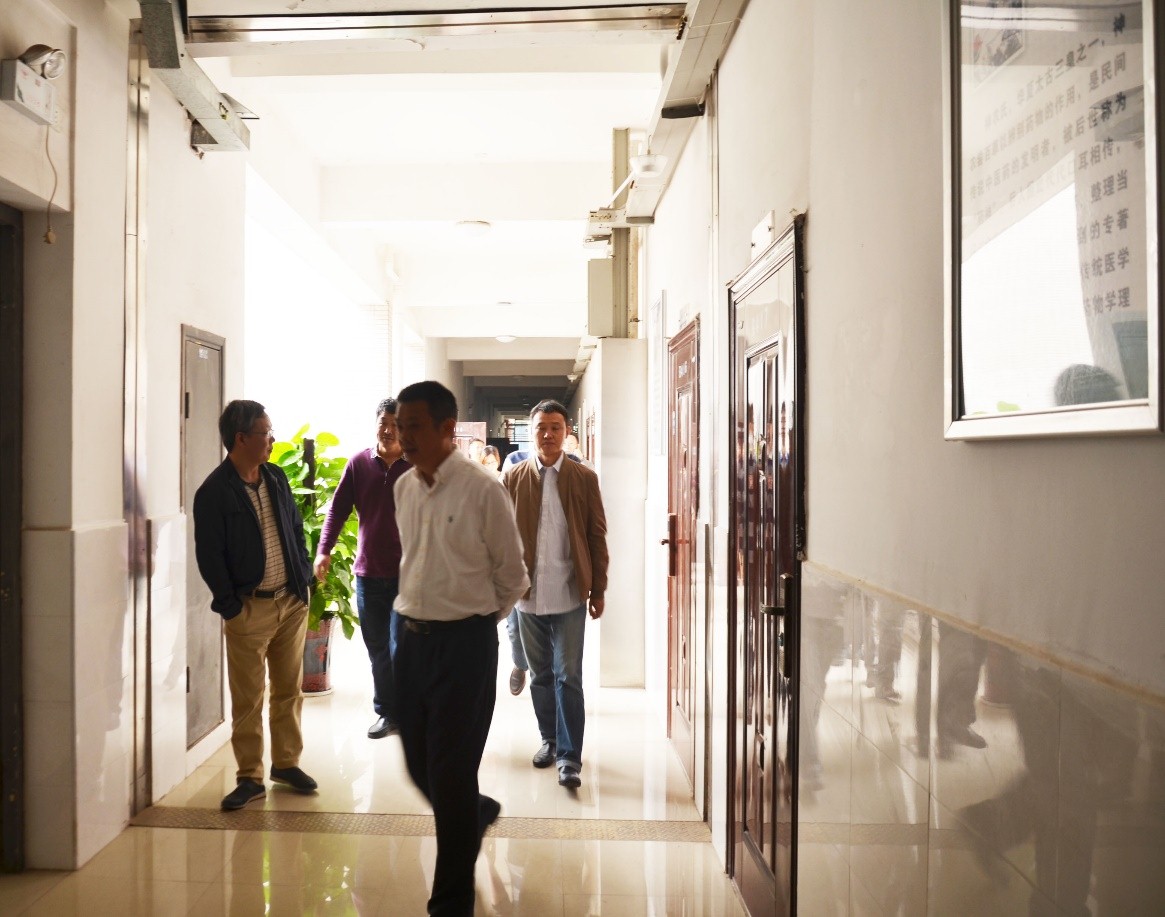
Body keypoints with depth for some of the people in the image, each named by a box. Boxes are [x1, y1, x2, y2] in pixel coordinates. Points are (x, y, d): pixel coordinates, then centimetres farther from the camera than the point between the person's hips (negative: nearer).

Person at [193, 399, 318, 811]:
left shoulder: (276, 477, 7)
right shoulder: (213, 493, -11)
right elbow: (209, 556, -11)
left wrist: (304, 578, 8)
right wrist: (231, 606, -11)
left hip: (292, 602, 6)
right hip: (250, 608, -5)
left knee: (289, 690, 14)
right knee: (247, 699, 4)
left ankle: (286, 762, 28)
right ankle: (250, 777, 16)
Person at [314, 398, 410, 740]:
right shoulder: (359, 463, 1)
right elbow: (338, 508, 2)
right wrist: (324, 550, -8)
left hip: (408, 574, -3)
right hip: (368, 573, 3)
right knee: (378, 650, 13)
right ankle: (386, 713, 28)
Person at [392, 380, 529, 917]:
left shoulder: (482, 490, -14)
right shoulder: (403, 488, 5)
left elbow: (512, 576, -3)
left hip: (464, 641, -6)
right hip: (410, 636, 6)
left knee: (450, 773, 1)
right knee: (419, 766, 16)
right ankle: (478, 813, 48)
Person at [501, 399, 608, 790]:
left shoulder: (585, 478, 0)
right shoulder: (514, 477, 3)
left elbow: (597, 535, 2)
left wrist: (598, 590, 2)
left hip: (569, 596, -2)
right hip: (528, 595, 2)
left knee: (568, 678, -3)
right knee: (540, 676, 15)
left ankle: (569, 757, 4)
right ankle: (550, 739, 31)